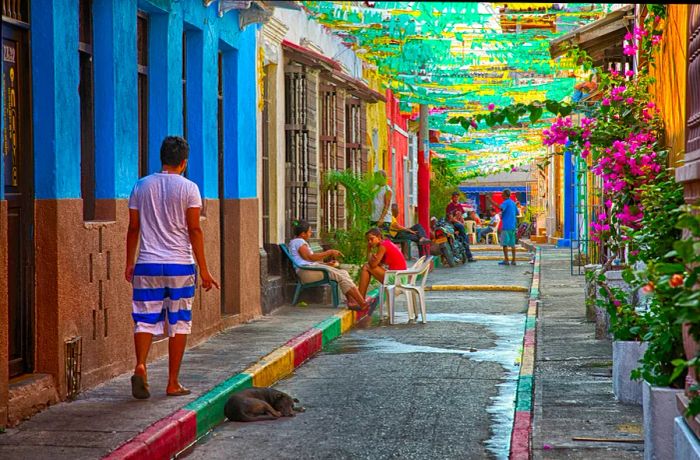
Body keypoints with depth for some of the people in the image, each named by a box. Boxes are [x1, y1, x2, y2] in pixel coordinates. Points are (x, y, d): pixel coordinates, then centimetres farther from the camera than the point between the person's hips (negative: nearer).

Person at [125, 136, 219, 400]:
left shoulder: (141, 186, 6)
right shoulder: (188, 188, -3)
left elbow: (133, 228, 7)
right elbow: (194, 230, -6)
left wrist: (129, 263, 16)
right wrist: (203, 270, -2)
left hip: (147, 265, 2)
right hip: (180, 265, -2)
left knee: (145, 319, 5)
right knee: (179, 323, 7)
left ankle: (140, 366, -21)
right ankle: (173, 383, 9)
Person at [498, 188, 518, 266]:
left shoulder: (506, 202, -10)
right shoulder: (513, 203, 15)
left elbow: (501, 208, -31)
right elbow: (517, 213, 26)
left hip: (506, 226, -8)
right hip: (512, 226, 8)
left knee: (504, 243, -4)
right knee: (512, 243, 9)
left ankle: (506, 260, -7)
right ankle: (513, 260, 8)